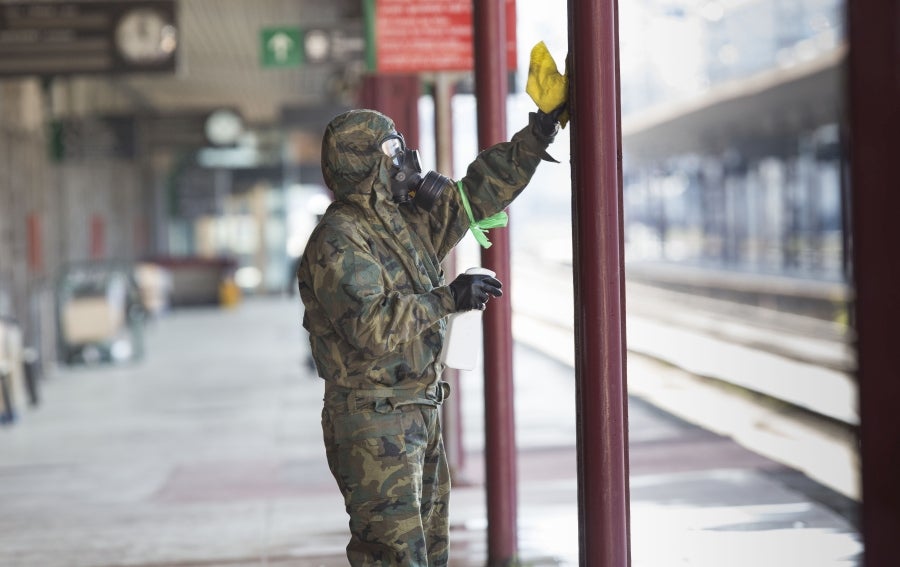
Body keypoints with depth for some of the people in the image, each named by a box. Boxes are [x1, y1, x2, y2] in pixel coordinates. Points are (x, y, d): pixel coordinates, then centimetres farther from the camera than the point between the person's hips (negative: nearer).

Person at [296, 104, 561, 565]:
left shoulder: (408, 220, 11)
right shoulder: (337, 241, -16)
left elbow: (477, 194, 18)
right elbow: (369, 325, -27)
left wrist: (538, 133, 12)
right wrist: (448, 298, -23)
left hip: (419, 418, 9)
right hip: (373, 427, -9)